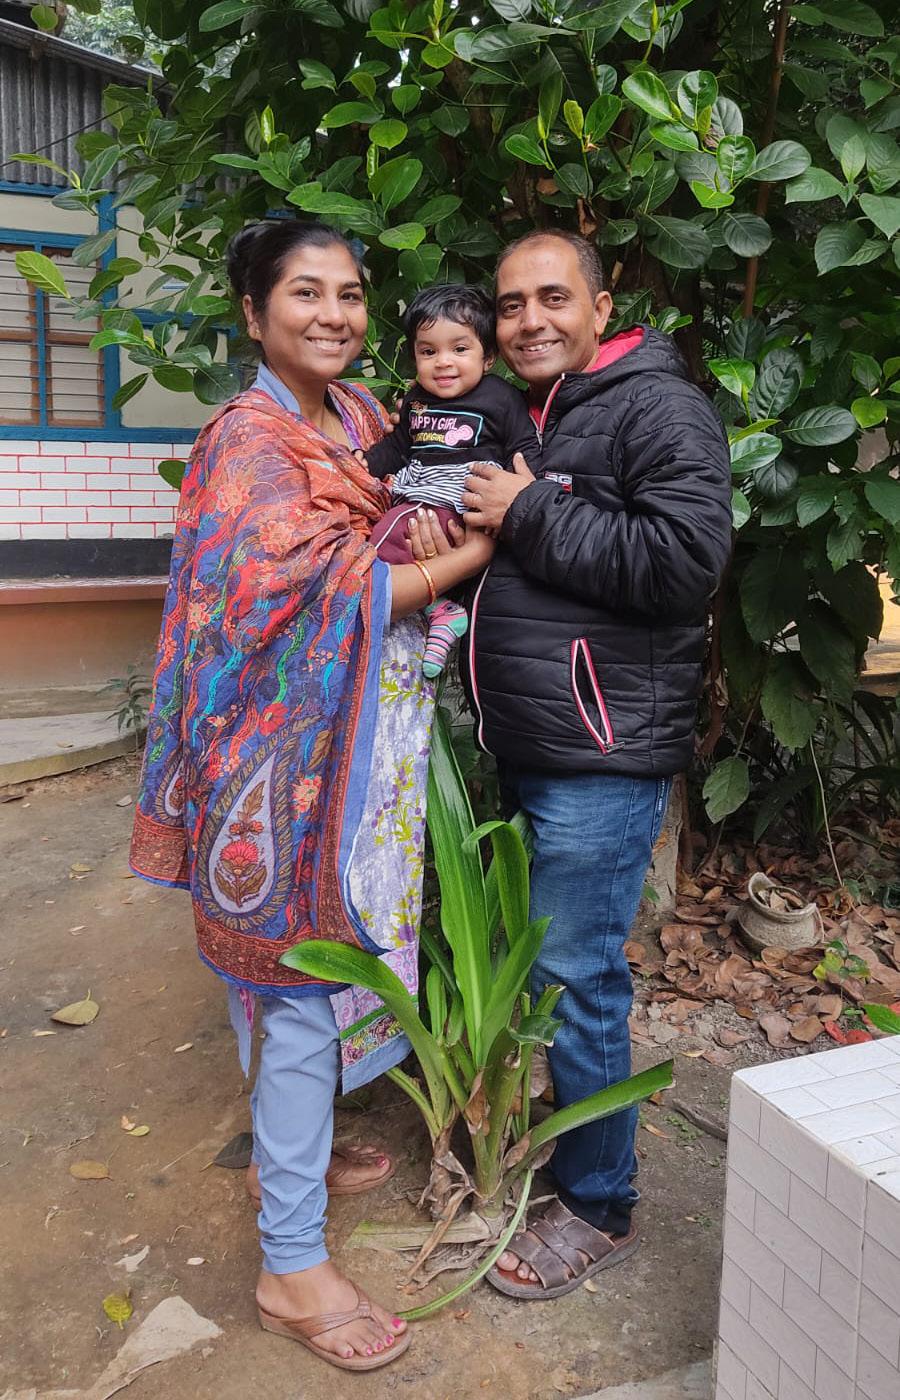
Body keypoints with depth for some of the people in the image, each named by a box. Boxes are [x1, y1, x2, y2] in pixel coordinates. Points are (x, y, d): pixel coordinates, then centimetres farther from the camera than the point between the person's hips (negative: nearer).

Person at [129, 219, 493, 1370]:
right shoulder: (249, 439, -14)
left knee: (319, 960, 19)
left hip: (358, 735, 8)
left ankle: (288, 1152, 41)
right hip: (289, 741, -8)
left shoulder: (360, 414, 11)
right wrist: (468, 552, -12)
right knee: (302, 975, -2)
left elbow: (388, 536, 19)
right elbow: (327, 595, -21)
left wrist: (419, 529, -5)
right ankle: (292, 1264, 14)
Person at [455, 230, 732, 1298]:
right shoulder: (520, 421, 18)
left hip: (602, 761, -9)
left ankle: (599, 1208, 20)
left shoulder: (657, 407, -9)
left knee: (573, 978, -1)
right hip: (518, 748, 9)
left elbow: (685, 558, -24)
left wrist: (530, 517, -17)